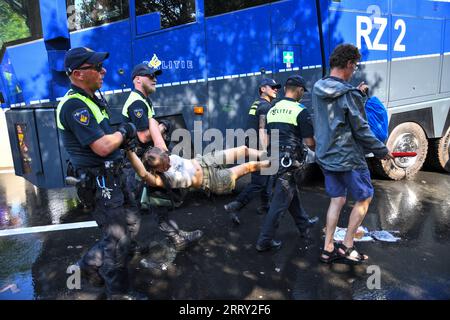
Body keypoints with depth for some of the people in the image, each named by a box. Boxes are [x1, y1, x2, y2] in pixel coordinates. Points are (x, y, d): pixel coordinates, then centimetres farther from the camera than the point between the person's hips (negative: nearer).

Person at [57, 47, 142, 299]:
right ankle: (118, 292, 24)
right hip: (99, 182, -10)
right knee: (117, 238, 3)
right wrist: (123, 132, -9)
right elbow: (102, 147, -27)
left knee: (131, 223, 19)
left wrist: (122, 139, 3)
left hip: (112, 176, 10)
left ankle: (91, 263, 35)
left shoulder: (90, 99, 12)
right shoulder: (74, 105, -20)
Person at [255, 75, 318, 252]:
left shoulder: (272, 110, 12)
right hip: (289, 160, -8)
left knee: (292, 193, 22)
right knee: (280, 201, 0)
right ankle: (265, 241, 5)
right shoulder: (300, 111, -8)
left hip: (274, 158, 8)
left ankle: (304, 225, 40)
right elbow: (309, 141, -9)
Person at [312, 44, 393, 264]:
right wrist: (381, 150, -1)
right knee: (364, 198, 12)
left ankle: (328, 249, 19)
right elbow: (360, 129, -14)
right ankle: (347, 247, 17)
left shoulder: (318, 89, 4)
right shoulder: (348, 93, -18)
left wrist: (358, 94, 8)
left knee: (337, 199, 16)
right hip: (348, 158, -7)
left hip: (325, 156, 7)